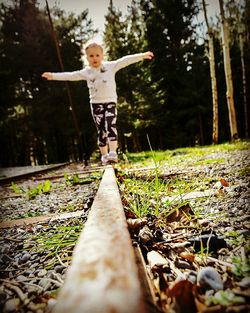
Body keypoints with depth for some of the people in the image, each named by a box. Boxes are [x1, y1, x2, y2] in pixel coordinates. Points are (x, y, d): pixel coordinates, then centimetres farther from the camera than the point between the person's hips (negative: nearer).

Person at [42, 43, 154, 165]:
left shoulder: (111, 66, 3)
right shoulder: (86, 72, 8)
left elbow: (125, 60, -4)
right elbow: (71, 75, 9)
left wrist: (142, 55, -11)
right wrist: (53, 76, 7)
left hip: (110, 101, -1)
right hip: (96, 103, 2)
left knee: (111, 126, -19)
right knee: (101, 130, 2)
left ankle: (113, 153, -23)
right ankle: (104, 156, 9)